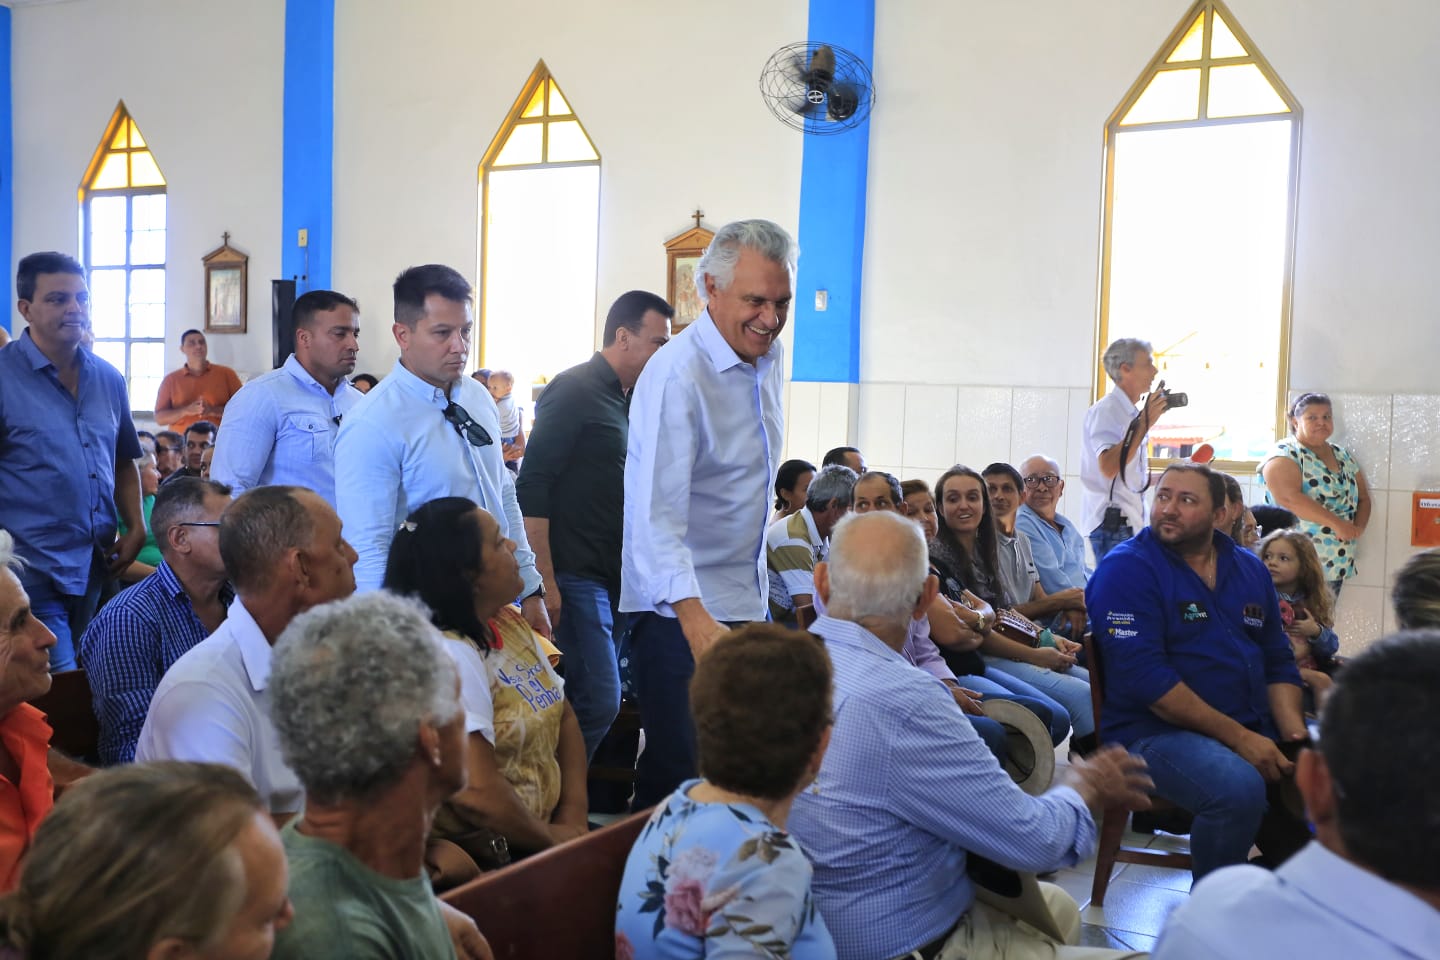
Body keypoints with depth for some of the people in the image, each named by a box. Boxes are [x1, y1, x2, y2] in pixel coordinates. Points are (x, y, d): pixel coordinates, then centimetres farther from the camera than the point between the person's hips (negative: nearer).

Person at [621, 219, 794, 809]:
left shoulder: (770, 357, 6)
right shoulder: (677, 376, -20)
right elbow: (656, 510, -29)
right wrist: (694, 616, -42)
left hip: (747, 599, 8)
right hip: (683, 611, -8)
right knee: (680, 774, -4)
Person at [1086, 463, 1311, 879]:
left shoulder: (1249, 569, 13)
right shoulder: (1126, 570, -9)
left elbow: (1278, 661, 16)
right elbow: (1144, 676, -18)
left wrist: (1294, 733, -2)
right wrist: (1237, 737, -20)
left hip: (1255, 730, 7)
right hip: (1156, 730, -7)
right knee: (1240, 787, -33)